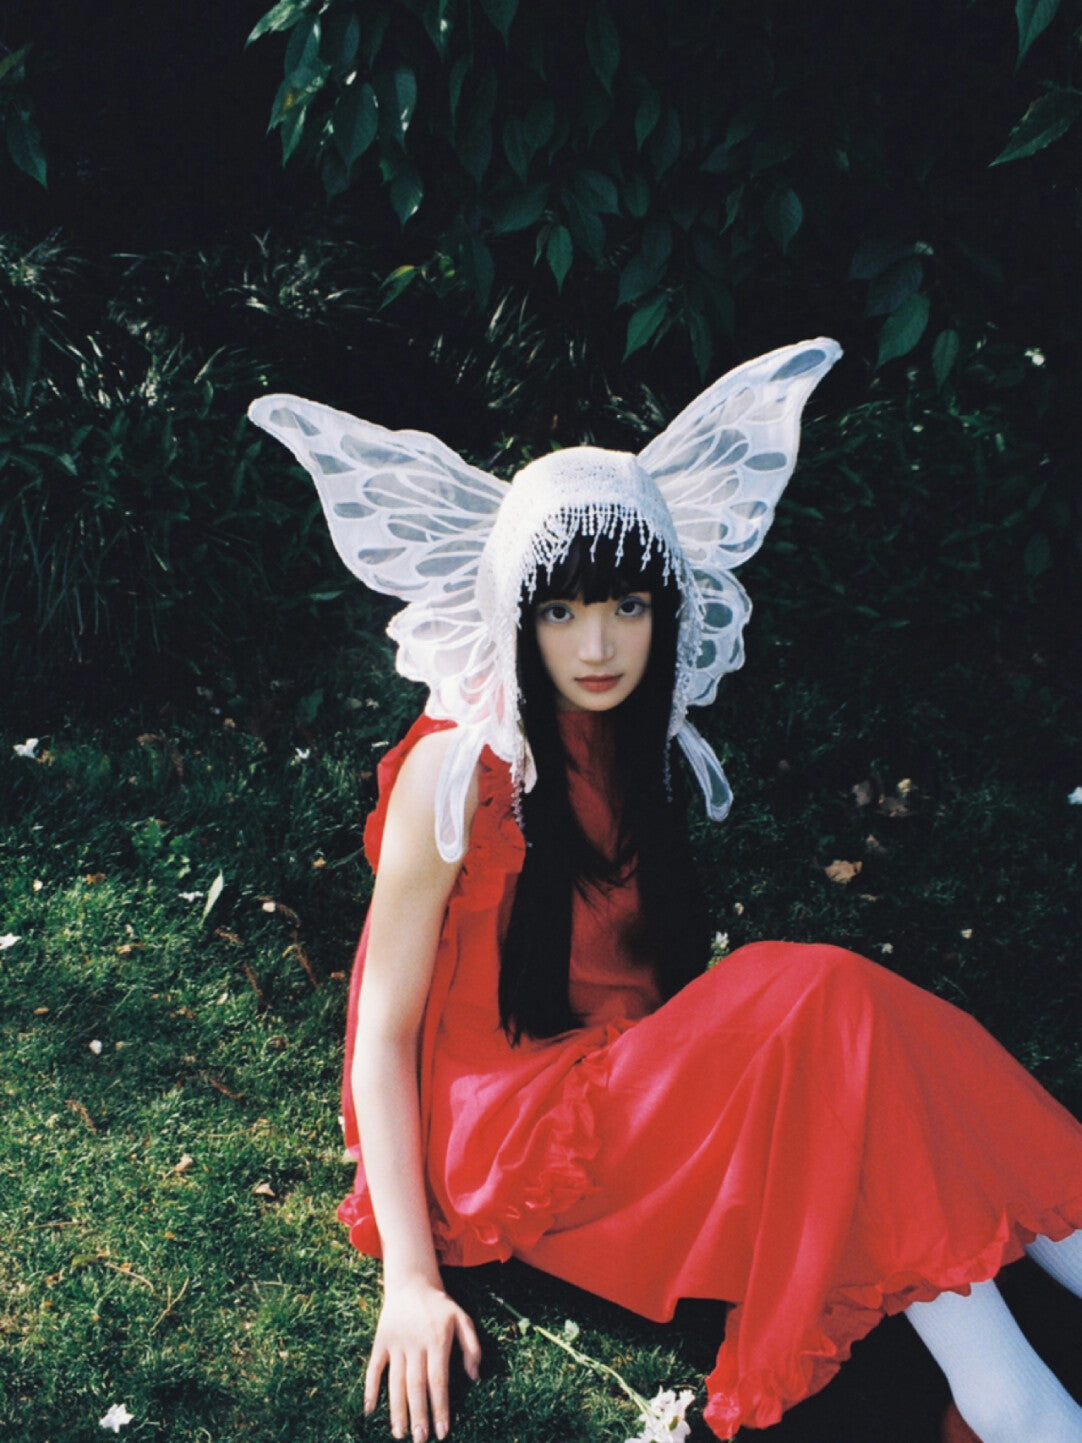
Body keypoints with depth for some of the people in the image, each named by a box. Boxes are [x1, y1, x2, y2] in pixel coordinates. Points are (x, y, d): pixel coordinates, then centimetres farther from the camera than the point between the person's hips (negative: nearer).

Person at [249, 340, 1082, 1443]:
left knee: (827, 1020, -24)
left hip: (636, 1104, 6)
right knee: (826, 1002, -28)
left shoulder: (649, 754, 9)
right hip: (502, 1135, -6)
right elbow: (383, 1030, -11)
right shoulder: (458, 772, -10)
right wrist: (410, 1278, -18)